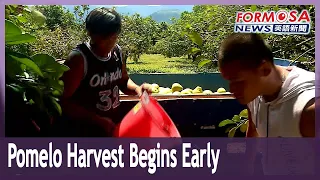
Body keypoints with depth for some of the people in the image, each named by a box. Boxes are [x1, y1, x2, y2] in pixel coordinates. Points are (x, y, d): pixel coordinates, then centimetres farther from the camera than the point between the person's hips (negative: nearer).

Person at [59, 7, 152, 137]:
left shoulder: (116, 51, -1)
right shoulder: (79, 58, -21)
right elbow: (63, 101, -21)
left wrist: (136, 88, -6)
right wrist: (98, 120, -25)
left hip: (112, 128, 7)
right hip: (84, 131, -6)